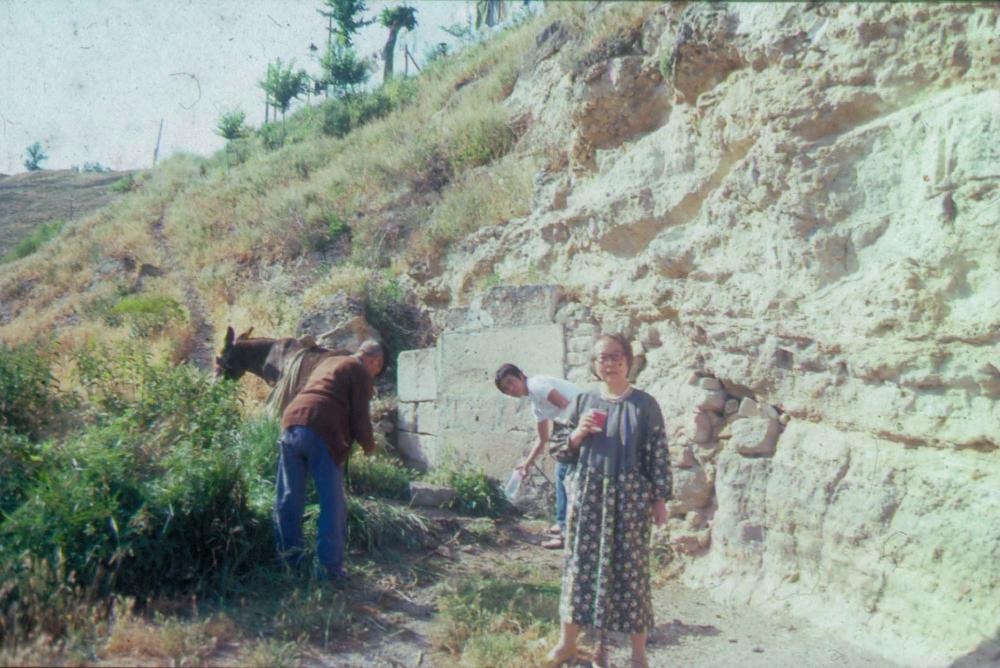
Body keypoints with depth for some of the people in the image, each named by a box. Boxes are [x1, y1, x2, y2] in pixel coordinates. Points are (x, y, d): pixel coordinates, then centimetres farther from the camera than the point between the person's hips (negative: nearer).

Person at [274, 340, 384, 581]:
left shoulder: (327, 362, 29)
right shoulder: (362, 373, 7)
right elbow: (359, 418, -1)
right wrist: (369, 446, 17)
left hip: (291, 422, 7)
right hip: (322, 434, -7)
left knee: (289, 500, 15)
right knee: (332, 505, 4)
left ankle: (290, 560, 25)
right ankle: (331, 568, 8)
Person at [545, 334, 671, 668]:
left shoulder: (644, 404, -2)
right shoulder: (584, 401, 6)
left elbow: (658, 454, -2)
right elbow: (560, 447, 11)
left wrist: (660, 499, -4)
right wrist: (578, 434, -9)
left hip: (629, 496, -2)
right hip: (587, 494, 2)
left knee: (630, 567, 4)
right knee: (580, 562, 8)